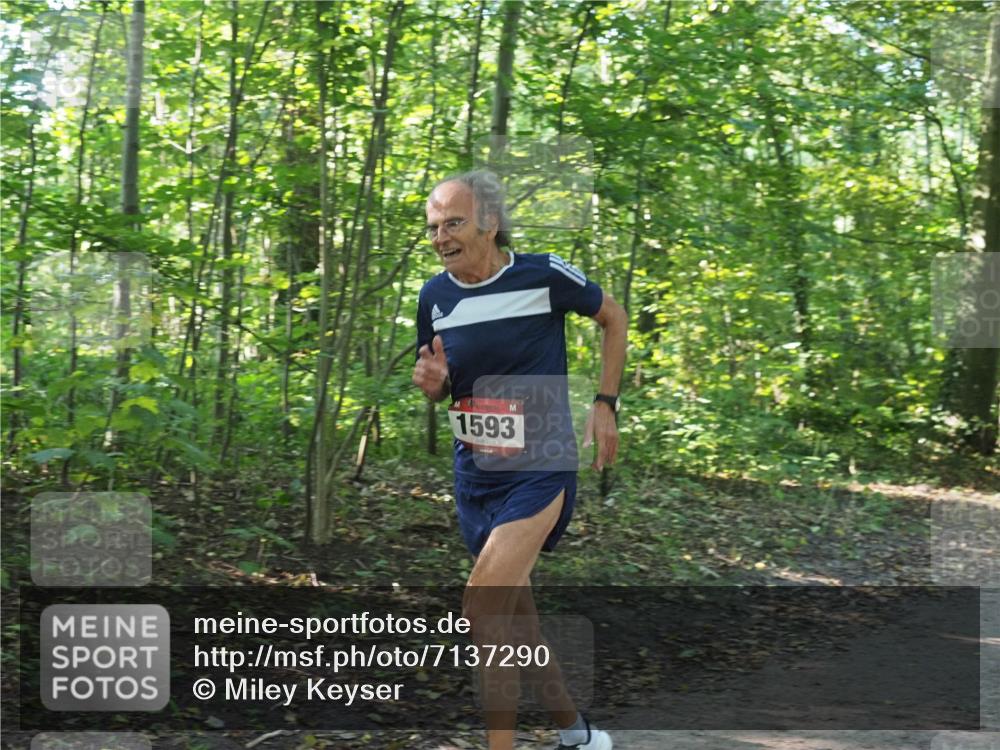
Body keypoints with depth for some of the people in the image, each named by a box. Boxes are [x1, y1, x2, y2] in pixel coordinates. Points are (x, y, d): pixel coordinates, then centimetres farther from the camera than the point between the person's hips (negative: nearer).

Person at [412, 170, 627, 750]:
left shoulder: (543, 274, -13)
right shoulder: (435, 295, 0)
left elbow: (614, 317, 4)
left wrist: (605, 404, -2)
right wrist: (431, 383, -10)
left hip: (540, 468, -6)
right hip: (474, 472, 6)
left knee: (484, 610, -19)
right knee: (514, 619, 14)